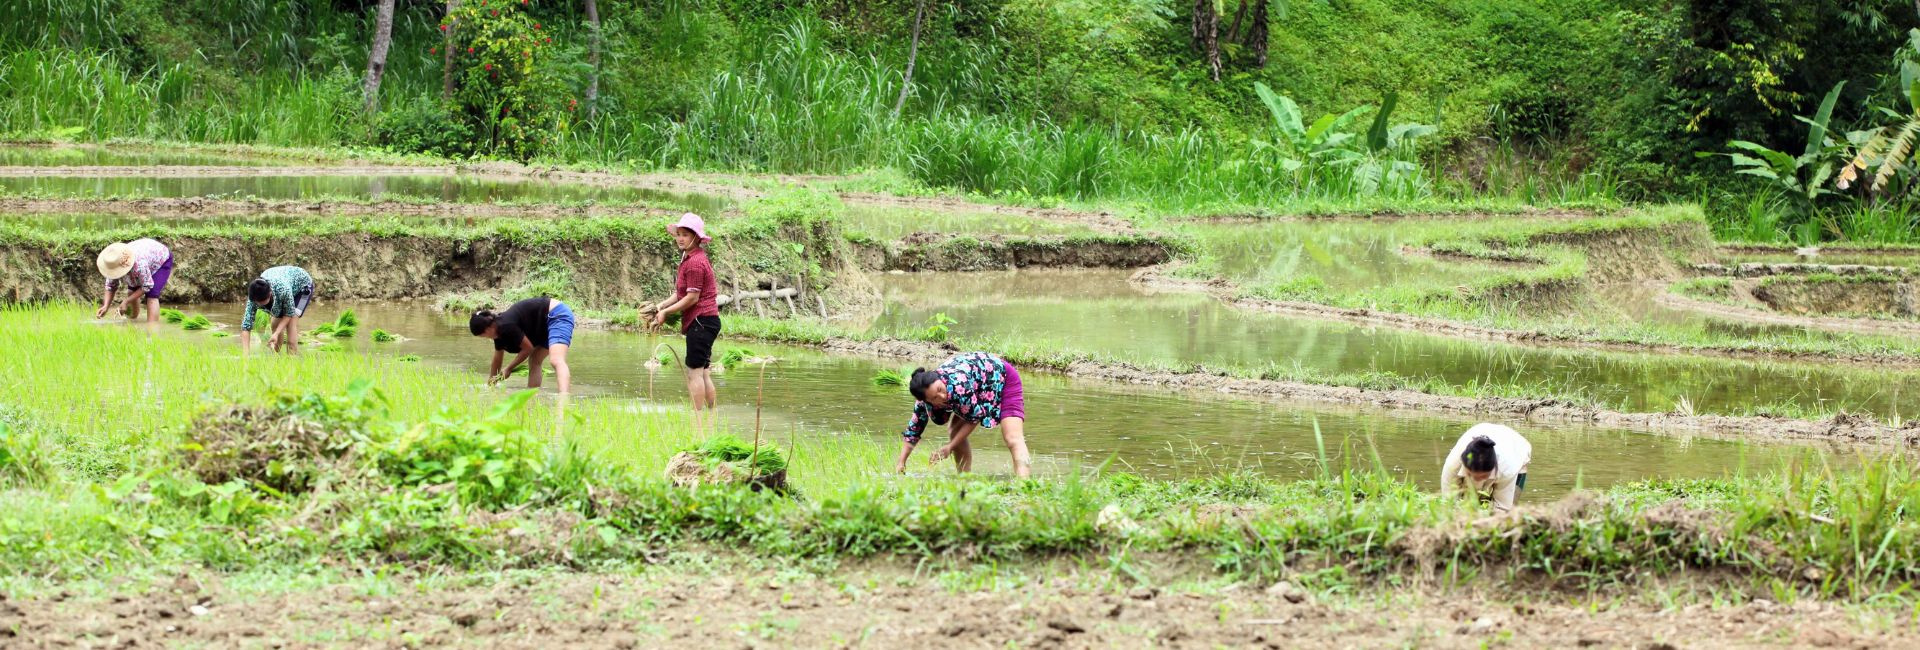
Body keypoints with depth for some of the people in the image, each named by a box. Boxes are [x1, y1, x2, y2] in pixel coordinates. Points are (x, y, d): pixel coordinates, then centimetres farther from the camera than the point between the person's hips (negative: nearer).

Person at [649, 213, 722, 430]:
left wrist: (666, 311, -9)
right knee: (703, 372, 13)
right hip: (703, 321, 10)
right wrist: (662, 306, 6)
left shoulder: (695, 263, -16)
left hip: (701, 320, -10)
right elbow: (681, 293, 18)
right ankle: (712, 420, 17)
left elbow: (692, 298, -17)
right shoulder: (689, 258, 16)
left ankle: (697, 422, -9)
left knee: (694, 371, -9)